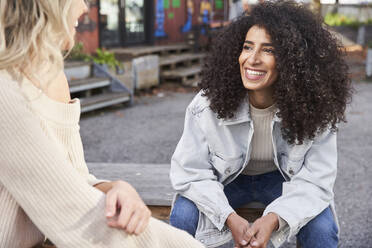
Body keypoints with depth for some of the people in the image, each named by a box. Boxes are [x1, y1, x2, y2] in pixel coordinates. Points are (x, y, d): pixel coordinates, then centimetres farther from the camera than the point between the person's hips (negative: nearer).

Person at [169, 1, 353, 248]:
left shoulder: (314, 108, -25)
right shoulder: (209, 103, -26)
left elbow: (314, 179, -21)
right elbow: (191, 173, -19)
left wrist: (273, 218, -39)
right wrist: (230, 218, -34)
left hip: (283, 179, 0)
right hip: (228, 179, 0)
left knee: (322, 228, -25)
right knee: (183, 217, -23)